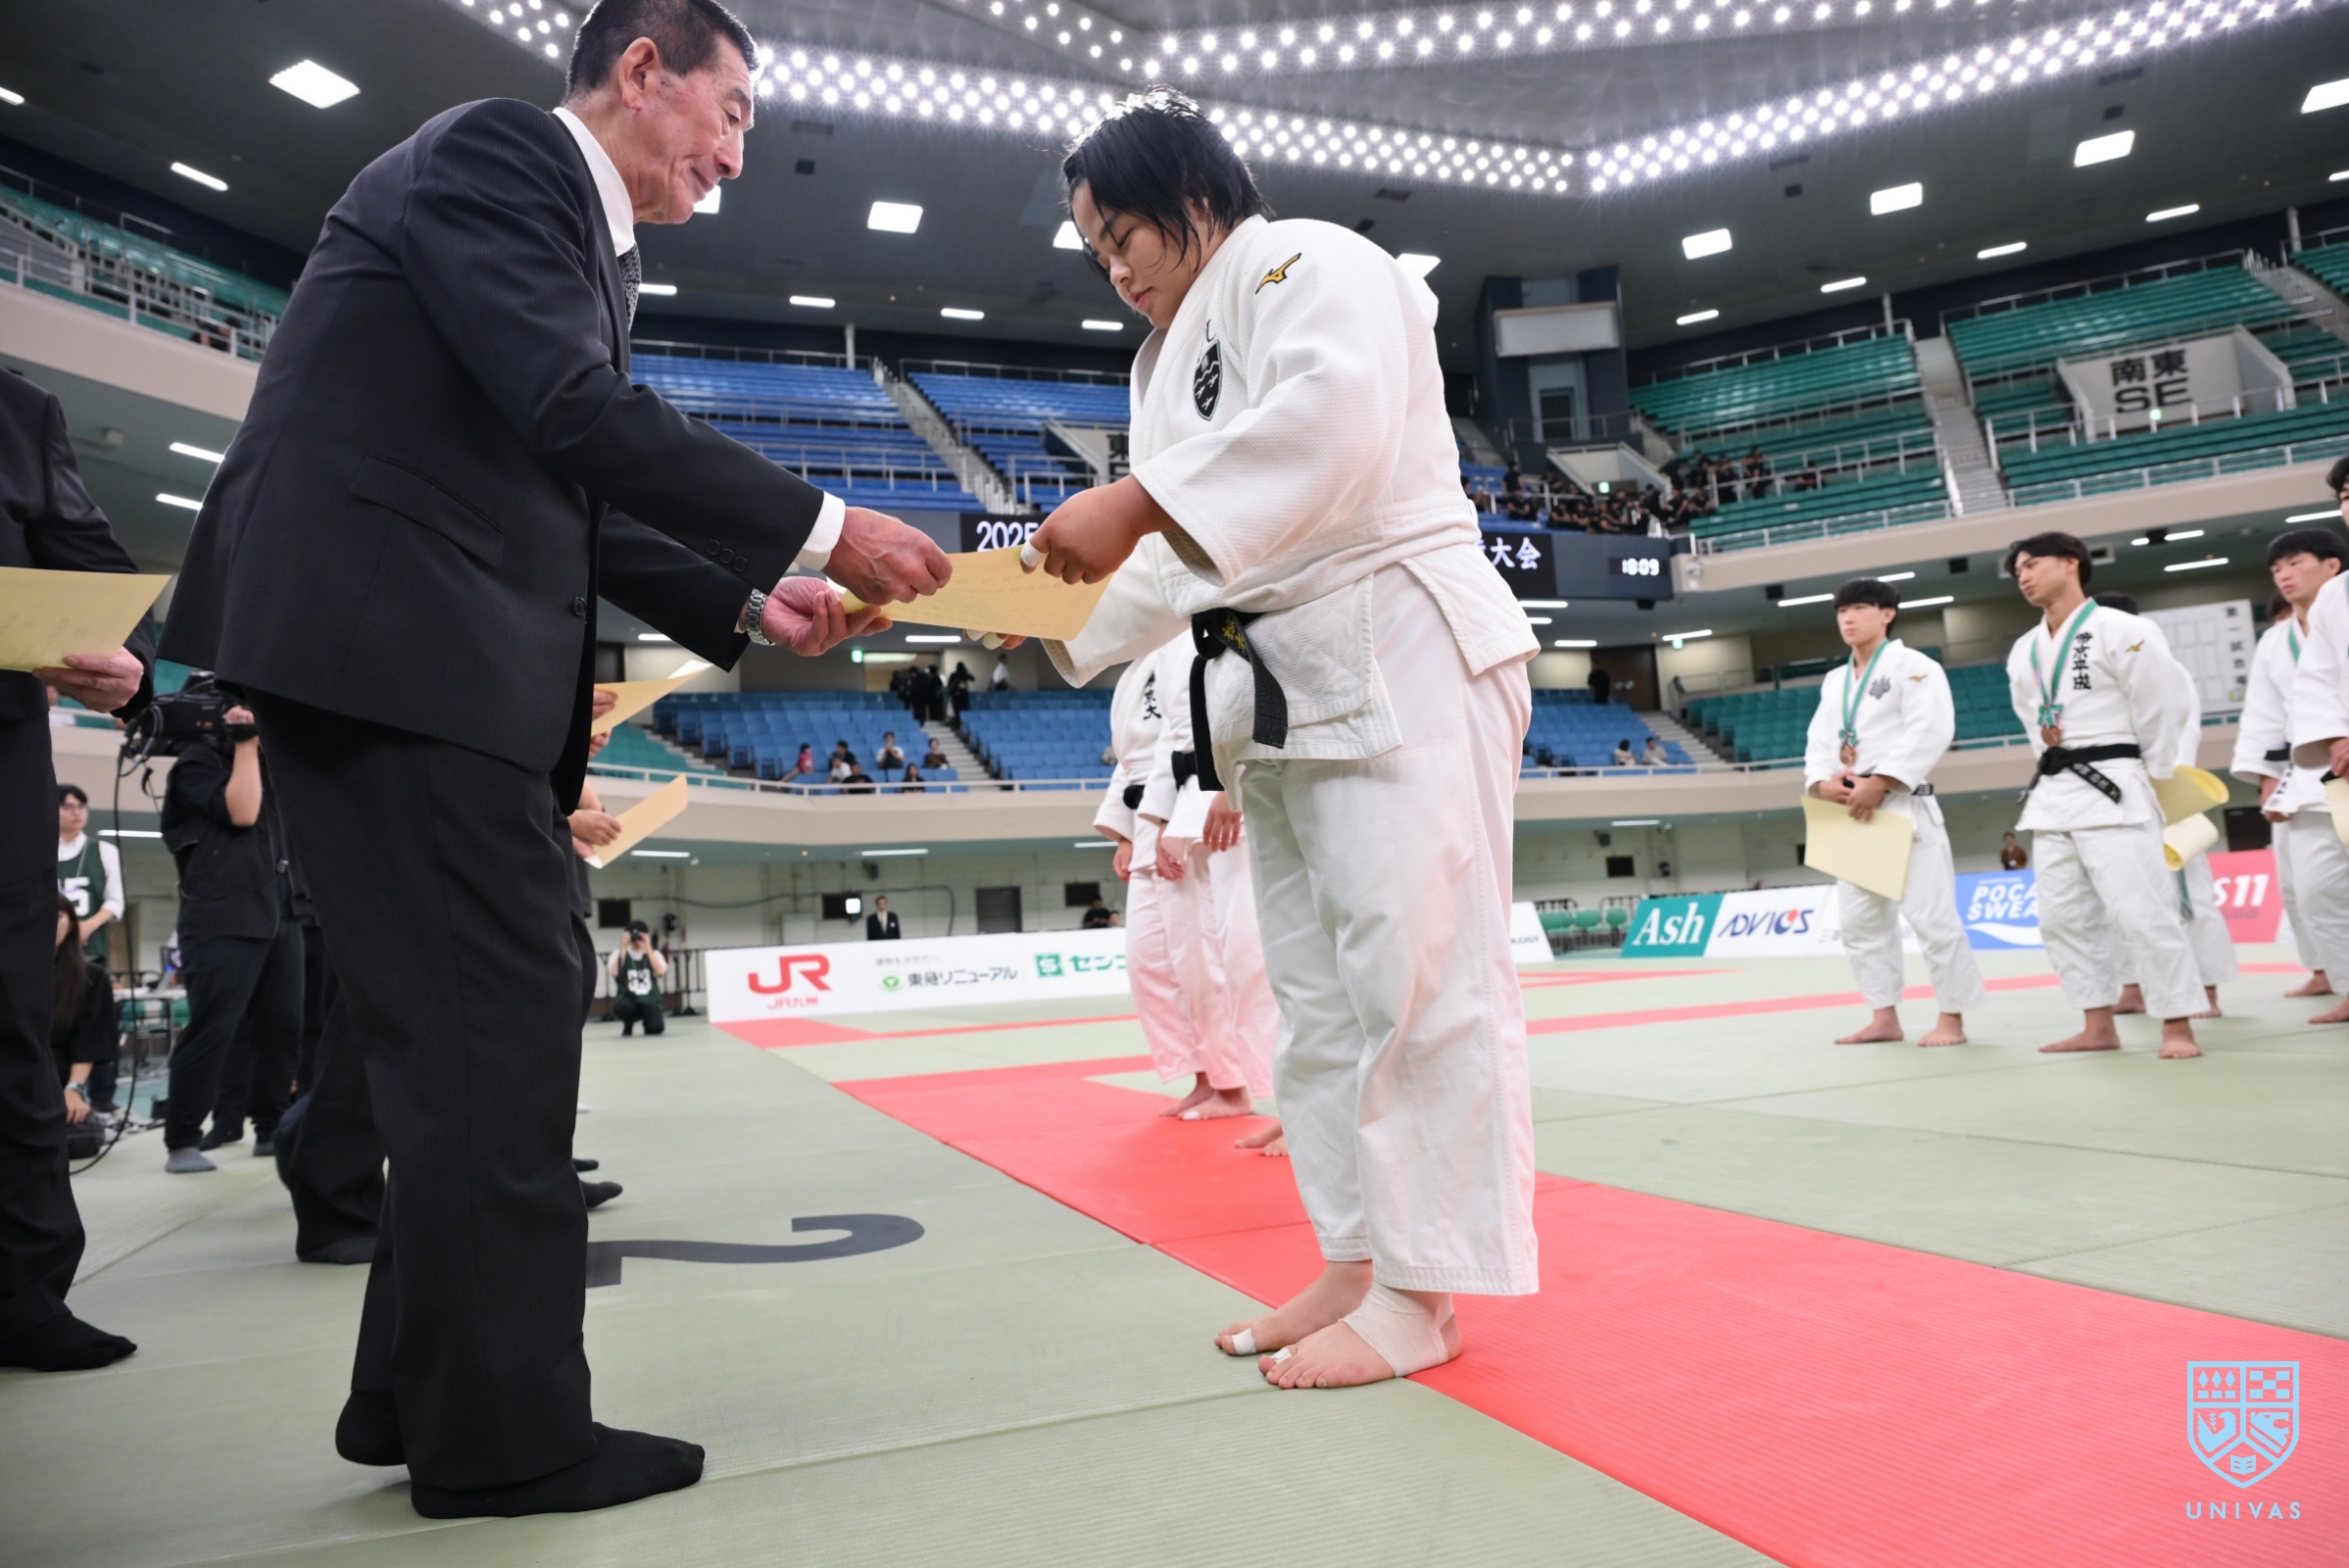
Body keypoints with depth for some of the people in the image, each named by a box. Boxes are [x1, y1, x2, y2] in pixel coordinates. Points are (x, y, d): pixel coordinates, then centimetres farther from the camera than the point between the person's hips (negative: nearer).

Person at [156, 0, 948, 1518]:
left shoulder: (592, 238, 22)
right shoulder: (496, 149, -5)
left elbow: (566, 504, 20)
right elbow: (578, 415, -19)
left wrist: (753, 602, 9)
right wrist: (826, 530, -16)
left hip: (443, 654, 10)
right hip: (390, 640, -10)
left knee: (481, 1021, 11)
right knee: (499, 1018, -7)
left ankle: (425, 1389, 22)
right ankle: (503, 1432, 4)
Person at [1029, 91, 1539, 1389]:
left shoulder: (1309, 264, -2)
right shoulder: (1171, 356, 24)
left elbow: (1337, 414, -25)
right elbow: (1182, 567, 22)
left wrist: (1135, 501, -27)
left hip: (1398, 658, -9)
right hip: (1281, 695, 10)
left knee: (1413, 973, -8)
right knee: (1316, 990, 10)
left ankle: (1422, 1293, 2)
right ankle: (1356, 1264, 21)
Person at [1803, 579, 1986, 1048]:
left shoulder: (1913, 666, -5)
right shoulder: (1834, 681, 17)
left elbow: (1931, 732, -17)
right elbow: (1820, 741, 11)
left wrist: (1879, 782, -23)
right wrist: (1823, 782, -11)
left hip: (1905, 807, -8)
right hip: (1854, 812, 8)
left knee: (1931, 914, -7)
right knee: (1860, 918, 10)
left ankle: (1952, 1019, 4)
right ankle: (1885, 1017, 19)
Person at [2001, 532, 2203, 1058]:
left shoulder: (2118, 630, -9)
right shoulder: (2024, 651, 12)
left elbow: (2166, 702, -7)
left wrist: (2150, 773, -1)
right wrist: (2054, 760, 15)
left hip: (2111, 786, -7)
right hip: (2052, 793, 8)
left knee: (2140, 910, -10)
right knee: (2064, 917, 8)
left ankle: (2178, 1026, 1)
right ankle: (2098, 1027, 17)